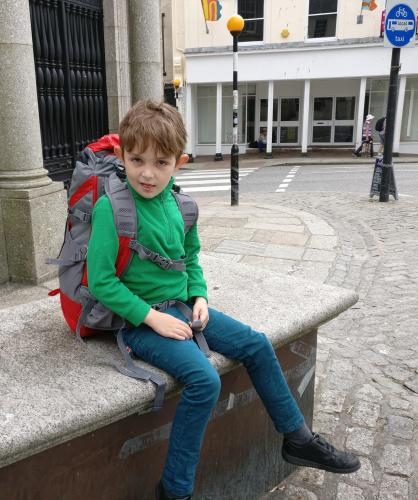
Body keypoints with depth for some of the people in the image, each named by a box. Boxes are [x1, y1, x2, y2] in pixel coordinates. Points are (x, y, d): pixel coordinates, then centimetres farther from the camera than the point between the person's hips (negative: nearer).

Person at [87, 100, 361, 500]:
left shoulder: (176, 202, 2)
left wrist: (199, 297, 0)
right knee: (204, 379, -26)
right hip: (140, 318, -7)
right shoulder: (111, 207, -18)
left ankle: (297, 440, 24)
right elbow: (100, 281, -18)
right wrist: (151, 316, -19)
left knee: (257, 346, 4)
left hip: (182, 307, 7)